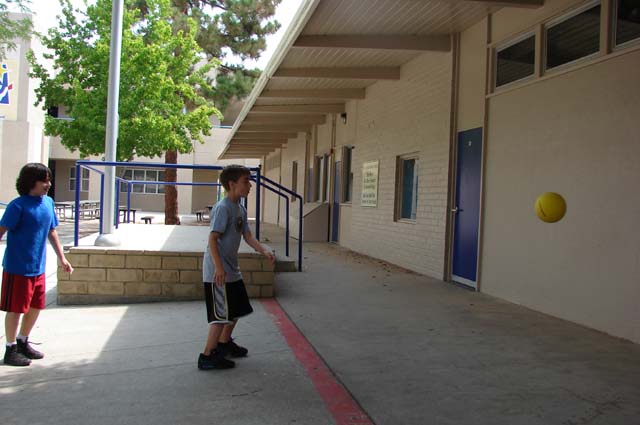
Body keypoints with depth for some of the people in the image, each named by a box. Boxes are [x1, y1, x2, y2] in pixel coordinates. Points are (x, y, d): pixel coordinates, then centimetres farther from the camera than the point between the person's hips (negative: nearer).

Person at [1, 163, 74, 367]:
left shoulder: (48, 202, 5)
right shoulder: (18, 206, -16)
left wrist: (62, 258, 19)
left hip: (38, 268, 7)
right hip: (17, 268, -7)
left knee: (36, 307, 17)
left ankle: (23, 342, 36)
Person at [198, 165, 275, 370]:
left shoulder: (240, 209, 10)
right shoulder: (223, 208, -18)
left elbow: (248, 236, 10)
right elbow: (212, 238, -22)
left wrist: (264, 251, -6)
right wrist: (219, 267, -27)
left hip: (232, 270, 10)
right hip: (218, 272, -10)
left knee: (237, 309, 21)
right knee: (222, 314, -5)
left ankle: (224, 343, 39)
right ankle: (207, 356, 7)